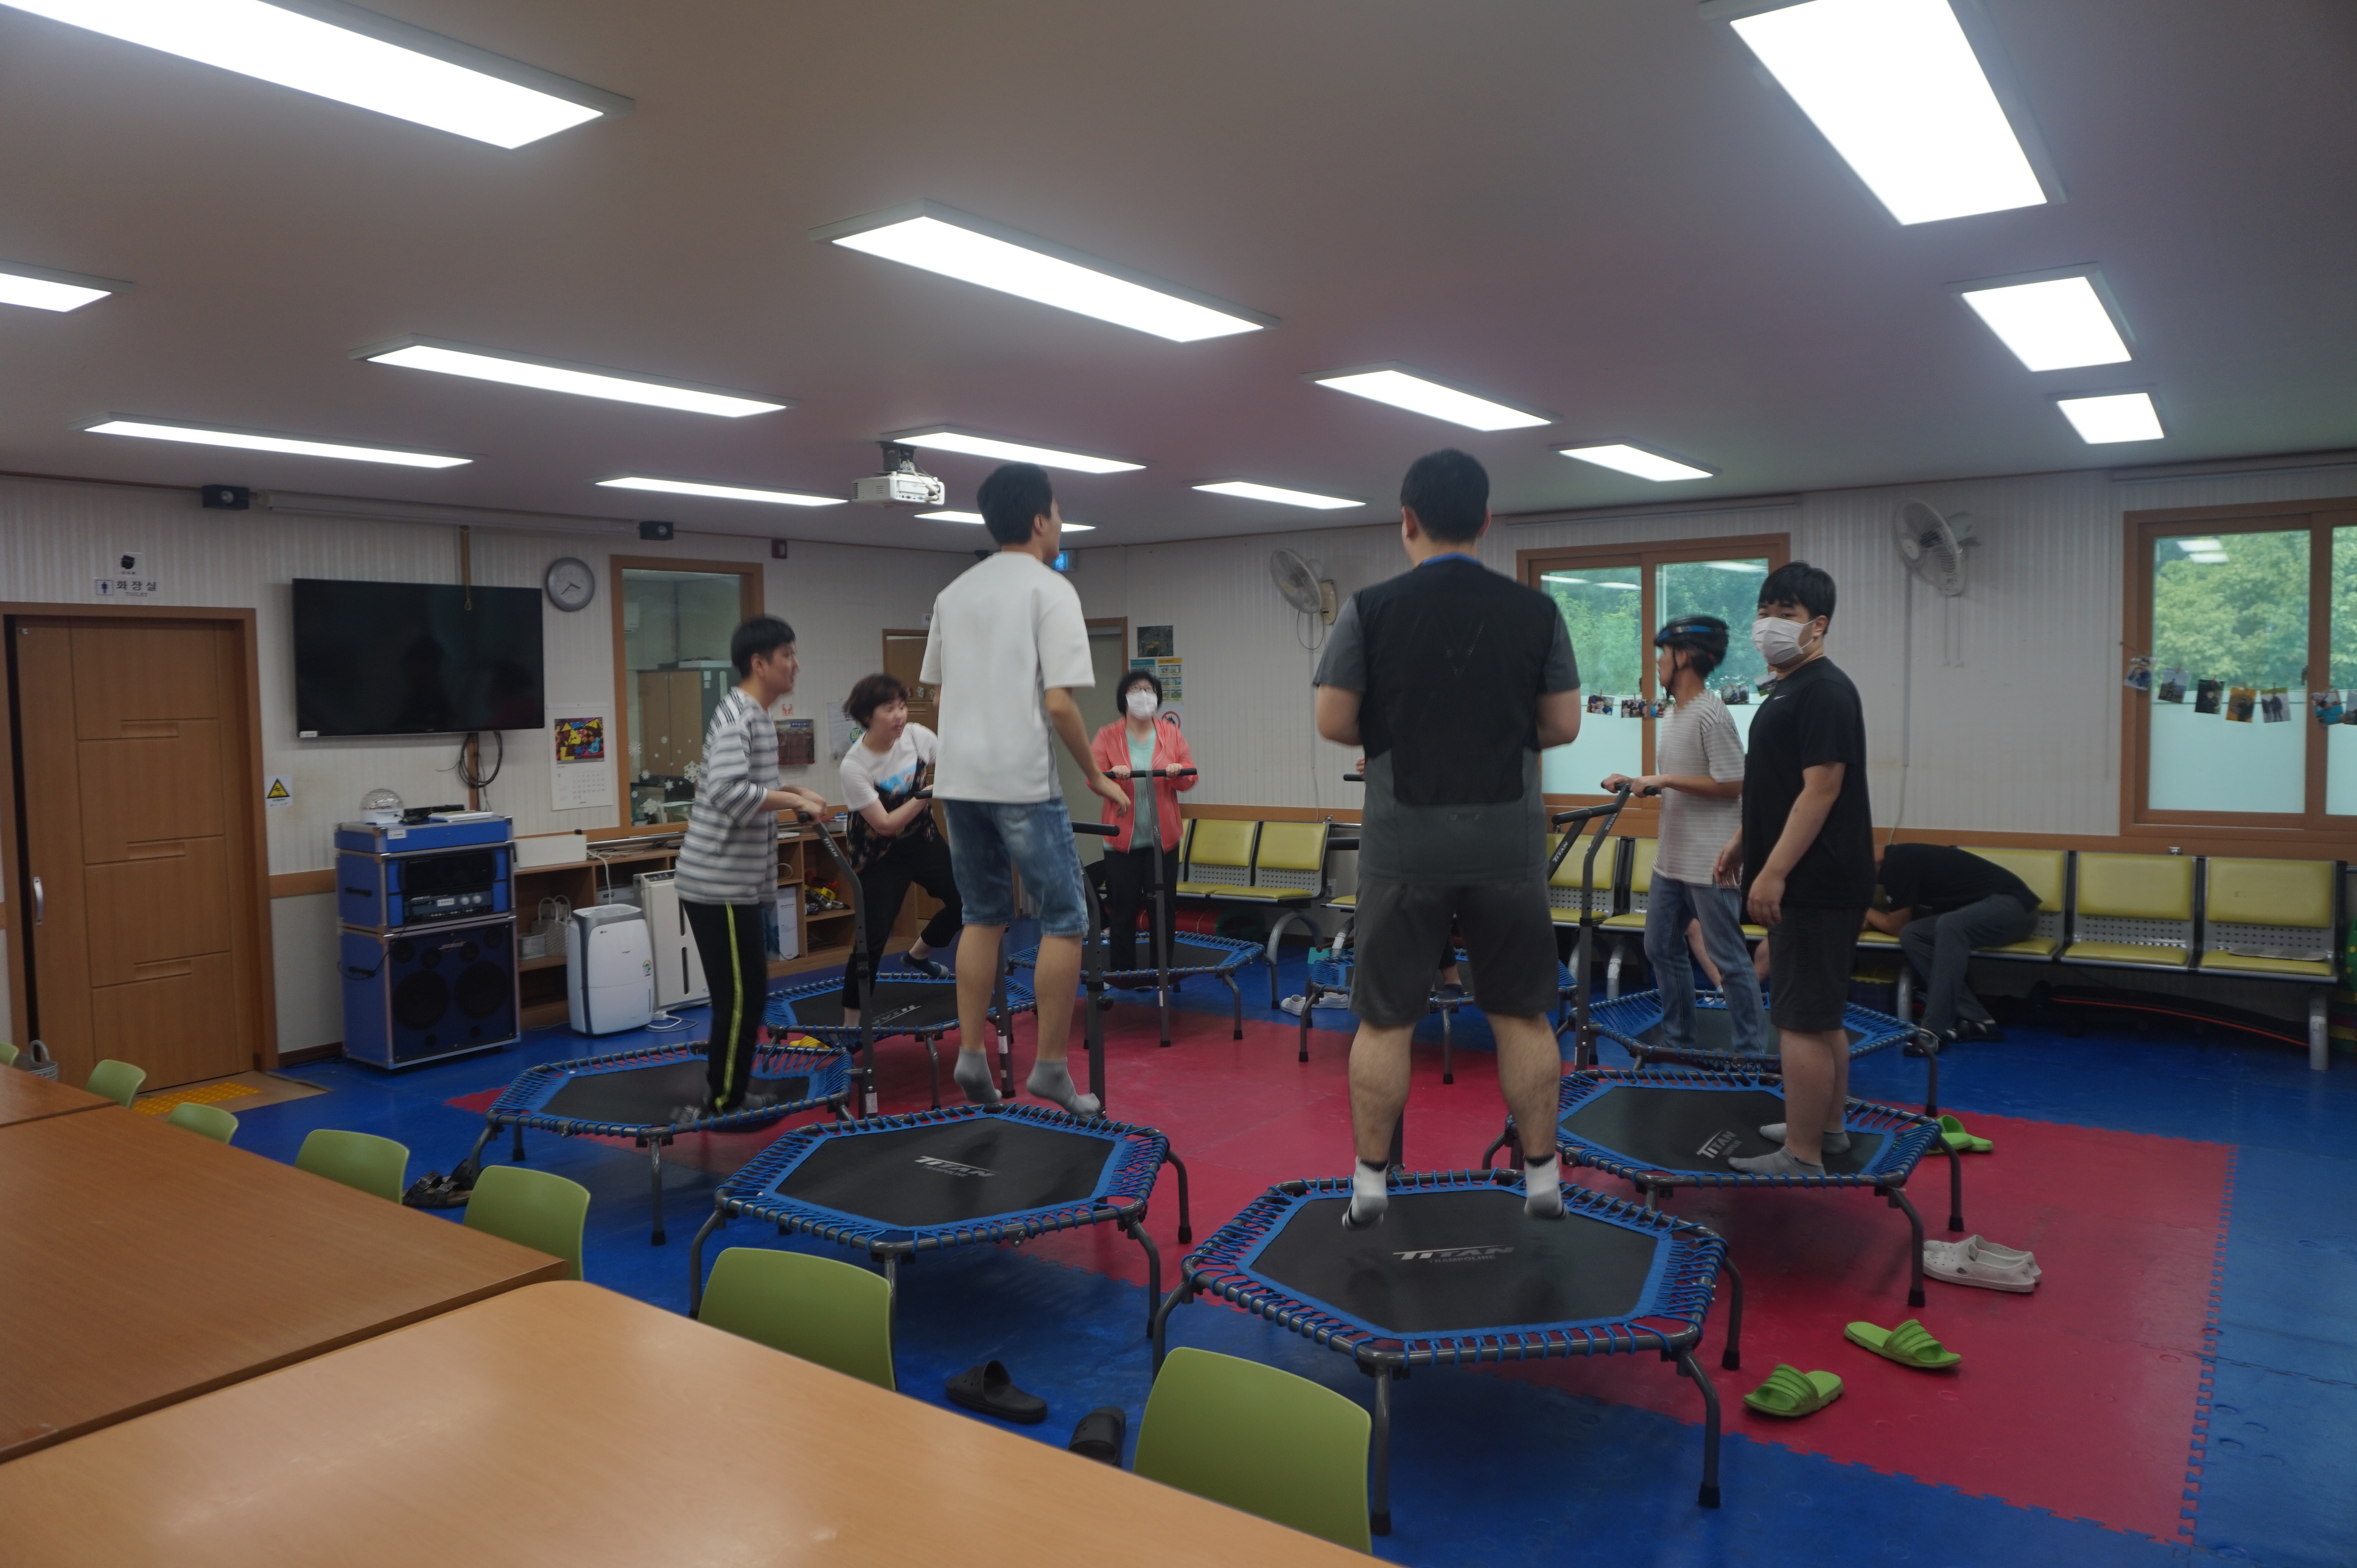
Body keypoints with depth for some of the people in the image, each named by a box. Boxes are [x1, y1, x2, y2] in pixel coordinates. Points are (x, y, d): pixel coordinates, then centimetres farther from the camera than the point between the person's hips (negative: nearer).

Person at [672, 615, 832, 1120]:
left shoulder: (753, 714, 16)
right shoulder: (737, 714, -16)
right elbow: (729, 792, -30)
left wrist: (789, 795, 11)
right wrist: (795, 801, -21)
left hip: (735, 884, 10)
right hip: (720, 885, -10)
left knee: (745, 995, 14)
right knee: (740, 998, -4)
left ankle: (723, 1102, 23)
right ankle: (721, 1109, 4)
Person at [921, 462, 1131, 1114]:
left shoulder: (953, 593, 14)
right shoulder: (1051, 590, -7)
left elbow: (936, 688, 17)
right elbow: (1059, 702, -14)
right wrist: (1095, 774, -4)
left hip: (958, 778, 7)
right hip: (1021, 780, -7)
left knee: (984, 917, 16)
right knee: (1065, 920, 3)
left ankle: (971, 1056, 15)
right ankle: (1050, 1067, 5)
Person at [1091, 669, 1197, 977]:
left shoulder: (1171, 734, 9)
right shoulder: (1107, 737, 3)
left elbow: (1190, 777, 7)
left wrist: (1178, 771, -15)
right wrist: (1112, 774, -24)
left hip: (1163, 837, 2)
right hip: (1122, 839, -2)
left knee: (1163, 908, 5)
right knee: (1123, 909, 0)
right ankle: (1121, 973, 10)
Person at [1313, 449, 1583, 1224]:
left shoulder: (1369, 609, -4)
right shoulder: (1535, 611, 1)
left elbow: (1334, 722, -4)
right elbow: (1562, 725, 3)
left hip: (1404, 841, -1)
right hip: (1508, 840, 2)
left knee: (1385, 1020, 9)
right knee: (1522, 1015, 13)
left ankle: (1368, 1183, 16)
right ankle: (1542, 1178, 21)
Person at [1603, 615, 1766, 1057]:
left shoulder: (1711, 715, -16)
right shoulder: (1673, 715, 13)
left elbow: (1731, 785, -20)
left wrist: (1665, 779, -19)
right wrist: (1637, 783, 6)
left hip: (1710, 862, -10)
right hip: (1670, 858, 10)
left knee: (1728, 960, -2)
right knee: (1662, 948, 16)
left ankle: (1750, 1053, 8)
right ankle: (1678, 1041, 28)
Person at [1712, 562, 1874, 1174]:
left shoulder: (1824, 691, -15)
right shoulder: (1789, 688, 15)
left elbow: (1821, 788, -22)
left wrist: (1774, 871, -24)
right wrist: (1741, 841, 22)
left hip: (1814, 886, -10)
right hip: (1809, 882, 10)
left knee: (1802, 1020, -7)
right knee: (1822, 1014, 18)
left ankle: (1802, 1159, -1)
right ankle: (1827, 1127, 30)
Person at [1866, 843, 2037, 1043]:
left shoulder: (1897, 862, -17)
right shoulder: (1899, 857, 10)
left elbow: (1897, 926, -9)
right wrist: (1869, 917, 7)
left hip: (2012, 906, -9)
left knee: (1948, 926, -35)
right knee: (1912, 936, -8)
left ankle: (1936, 1029, -33)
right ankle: (1975, 1021, -12)